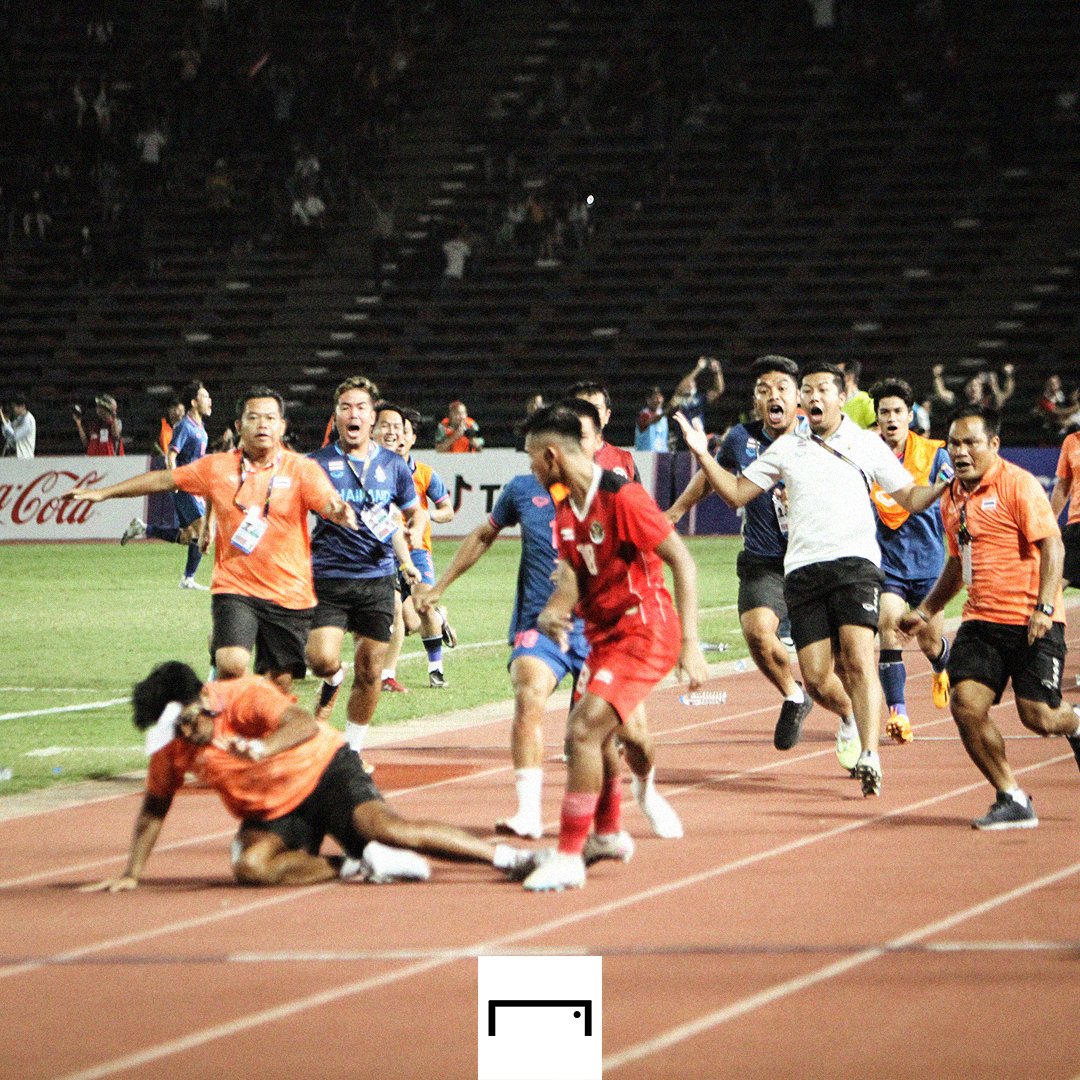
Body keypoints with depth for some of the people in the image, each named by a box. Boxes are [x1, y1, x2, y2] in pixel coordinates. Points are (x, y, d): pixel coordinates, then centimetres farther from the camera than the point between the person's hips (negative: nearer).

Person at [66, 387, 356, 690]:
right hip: (234, 588, 0)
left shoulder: (301, 469, -2)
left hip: (289, 596, 0)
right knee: (231, 665, -21)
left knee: (280, 684, 3)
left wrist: (339, 511, -42)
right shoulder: (217, 467, 5)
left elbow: (329, 503, -17)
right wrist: (104, 492, 17)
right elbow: (163, 479, 15)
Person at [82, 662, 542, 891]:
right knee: (250, 866, -28)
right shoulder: (171, 745, -6)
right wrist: (131, 874, 2)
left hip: (323, 771, -5)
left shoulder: (244, 696, -22)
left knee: (388, 829, -28)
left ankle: (512, 857, -21)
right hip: (270, 813, 5)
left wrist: (264, 747, -59)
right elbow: (154, 807, 7)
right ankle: (356, 867, -15)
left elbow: (305, 724, -39)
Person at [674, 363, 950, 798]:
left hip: (855, 562, -2)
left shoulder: (867, 444, 12)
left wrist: (949, 484, -5)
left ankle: (869, 754, -26)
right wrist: (702, 455, 9)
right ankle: (851, 715, 27)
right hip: (802, 569, 2)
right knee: (816, 679, -5)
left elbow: (911, 498, 13)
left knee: (858, 658, -21)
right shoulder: (786, 448, 17)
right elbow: (736, 492, 21)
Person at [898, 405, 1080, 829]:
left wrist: (1043, 608, -22)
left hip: (1031, 624, -6)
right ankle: (1012, 800, 2)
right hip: (980, 621, 6)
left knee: (1038, 716, -11)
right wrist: (926, 611, 26)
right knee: (966, 705, -11)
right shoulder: (952, 499, 14)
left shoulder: (1018, 485, -8)